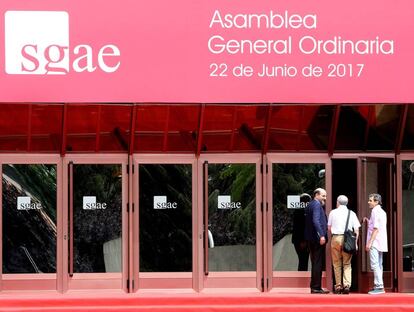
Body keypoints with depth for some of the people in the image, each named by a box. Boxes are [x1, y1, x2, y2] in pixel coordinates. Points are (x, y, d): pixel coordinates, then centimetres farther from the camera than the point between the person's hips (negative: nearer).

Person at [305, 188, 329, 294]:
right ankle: (316, 287, -5)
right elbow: (316, 220, -23)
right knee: (318, 263, -6)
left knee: (316, 263, 13)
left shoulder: (309, 205, 18)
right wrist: (322, 235, -26)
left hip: (311, 238, 10)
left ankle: (314, 287, 16)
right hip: (317, 238, -10)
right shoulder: (316, 204, -11)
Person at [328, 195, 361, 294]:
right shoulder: (351, 213, 6)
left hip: (336, 238, 0)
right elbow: (356, 230, 2)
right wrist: (355, 243, 6)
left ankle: (338, 286, 6)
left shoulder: (333, 212, 5)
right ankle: (347, 285, -8)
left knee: (337, 263, 8)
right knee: (347, 264, 4)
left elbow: (329, 228, 9)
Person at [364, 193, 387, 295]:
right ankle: (378, 285, 16)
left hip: (375, 242, -10)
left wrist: (369, 243, -19)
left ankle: (379, 286, -12)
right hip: (380, 243, 10)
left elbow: (376, 229, -19)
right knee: (378, 265, 13)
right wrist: (368, 221, 15)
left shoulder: (375, 211, -12)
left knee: (375, 265, -10)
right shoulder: (382, 212, 17)